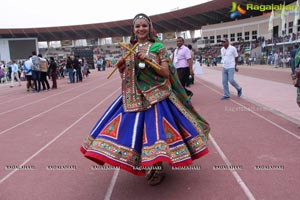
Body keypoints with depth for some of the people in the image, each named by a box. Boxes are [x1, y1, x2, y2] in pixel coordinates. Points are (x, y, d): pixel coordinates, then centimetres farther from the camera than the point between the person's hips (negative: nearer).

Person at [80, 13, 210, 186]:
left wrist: (148, 59, -17)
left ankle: (158, 168, 17)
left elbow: (166, 73, -9)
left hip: (156, 96, -4)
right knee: (135, 128, 4)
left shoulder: (158, 47, -2)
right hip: (134, 97, 4)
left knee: (155, 128, -5)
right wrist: (121, 68, -7)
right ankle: (148, 164, 27)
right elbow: (126, 76, 14)